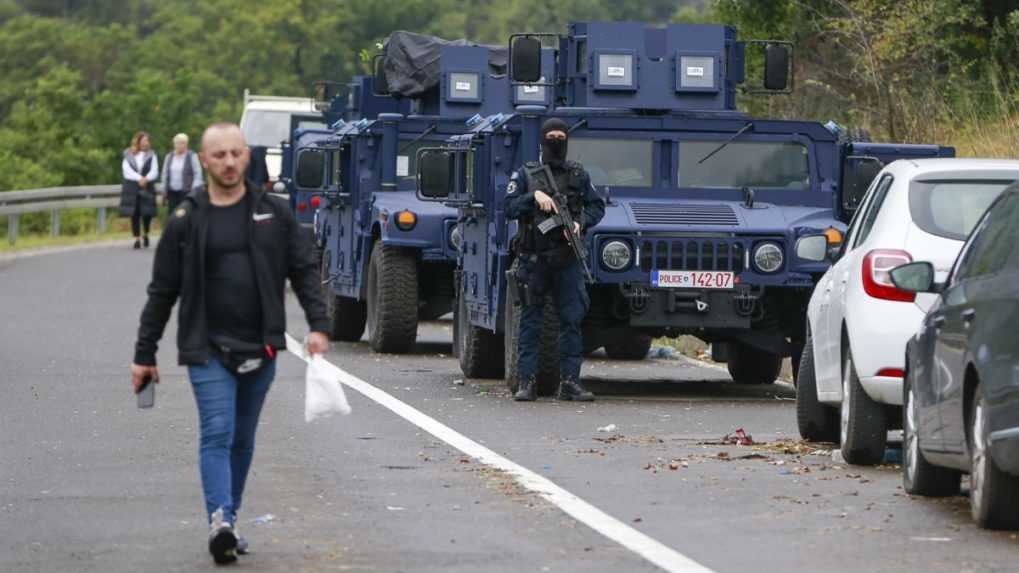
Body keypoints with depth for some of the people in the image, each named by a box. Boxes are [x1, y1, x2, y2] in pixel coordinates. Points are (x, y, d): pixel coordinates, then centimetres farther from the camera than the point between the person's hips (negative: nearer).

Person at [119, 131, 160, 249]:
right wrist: (139, 178, -17)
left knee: (147, 213, -4)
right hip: (131, 188, 0)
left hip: (147, 189, 0)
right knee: (134, 215, -2)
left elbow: (154, 172, -2)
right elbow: (127, 171, -4)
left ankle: (146, 235, 20)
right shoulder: (128, 155, 8)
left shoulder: (151, 156, 8)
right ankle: (137, 238, 4)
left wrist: (146, 179, -21)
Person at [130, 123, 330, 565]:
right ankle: (220, 521, -26)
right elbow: (162, 292, 5)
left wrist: (318, 325, -7)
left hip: (260, 349, 3)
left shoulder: (274, 213, 6)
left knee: (243, 440, 10)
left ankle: (228, 522, 19)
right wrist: (144, 354, 5)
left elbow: (304, 271, 6)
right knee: (217, 434, -15)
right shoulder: (186, 221, 1)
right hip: (208, 350, -3)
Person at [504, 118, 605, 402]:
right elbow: (510, 207, -3)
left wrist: (581, 222, -8)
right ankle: (526, 381, 4)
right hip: (533, 259, -1)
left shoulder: (578, 174, 10)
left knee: (572, 319, -2)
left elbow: (597, 206, 10)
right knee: (531, 320, 2)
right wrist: (534, 196, -17)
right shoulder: (525, 174, 5)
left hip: (567, 259, 2)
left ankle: (569, 381, 2)